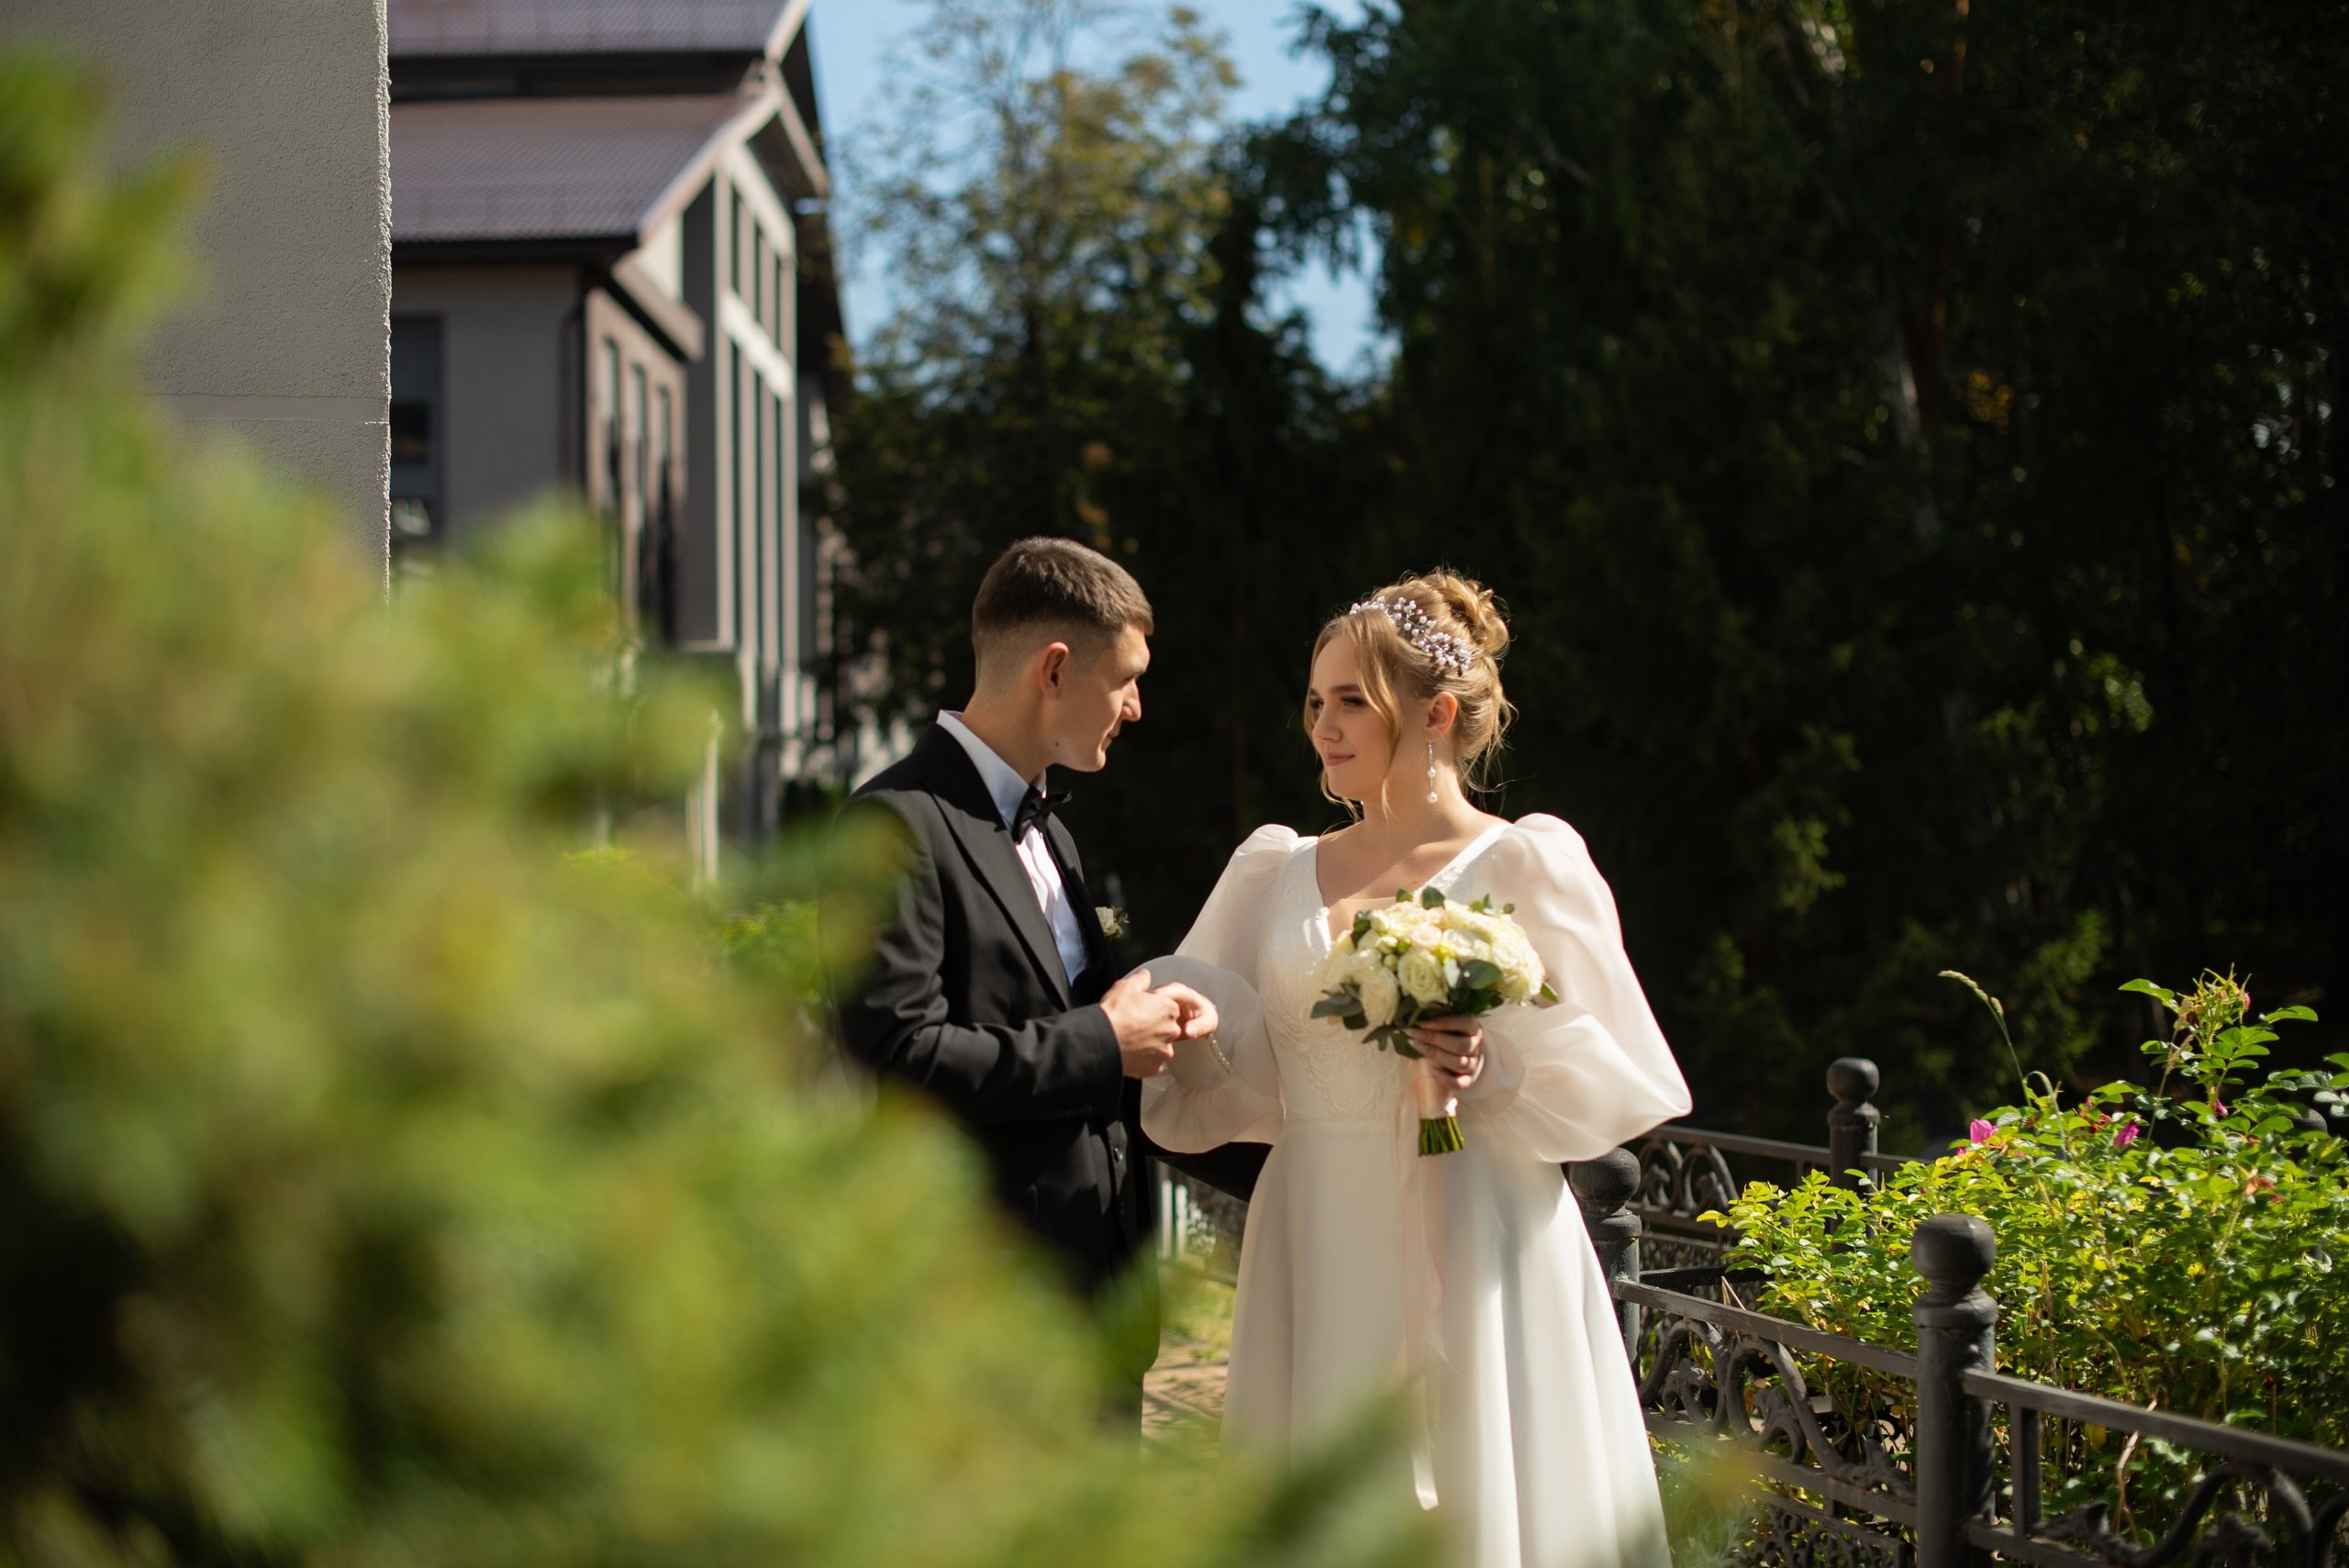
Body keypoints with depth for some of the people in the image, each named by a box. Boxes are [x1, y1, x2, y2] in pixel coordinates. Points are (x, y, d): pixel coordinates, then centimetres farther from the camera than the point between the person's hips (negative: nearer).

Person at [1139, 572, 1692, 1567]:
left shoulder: (1524, 865, -1)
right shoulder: (1281, 872, 12)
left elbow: (1616, 1083, 0)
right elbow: (1243, 1077, 10)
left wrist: (1498, 1066, -16)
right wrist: (1164, 1026, -8)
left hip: (1472, 1249, -4)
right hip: (1319, 1252, 4)